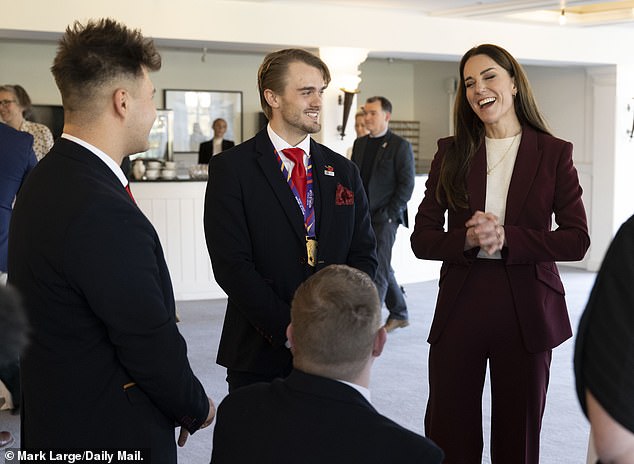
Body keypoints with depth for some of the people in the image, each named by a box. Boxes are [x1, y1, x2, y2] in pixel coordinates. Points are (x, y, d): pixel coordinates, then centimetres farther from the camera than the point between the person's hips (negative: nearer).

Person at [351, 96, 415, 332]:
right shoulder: (360, 143, 13)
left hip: (385, 218, -7)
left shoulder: (400, 146, -5)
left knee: (377, 270, -9)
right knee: (382, 268, 15)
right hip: (362, 217, 7)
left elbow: (406, 184, -8)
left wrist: (388, 214, -13)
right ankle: (399, 314, 29)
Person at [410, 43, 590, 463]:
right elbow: (422, 238, 2)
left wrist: (507, 239, -19)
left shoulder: (554, 153, 0)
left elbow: (576, 239, -6)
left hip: (527, 314, -1)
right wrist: (468, 240, -18)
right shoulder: (451, 153, 4)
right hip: (459, 313, 1)